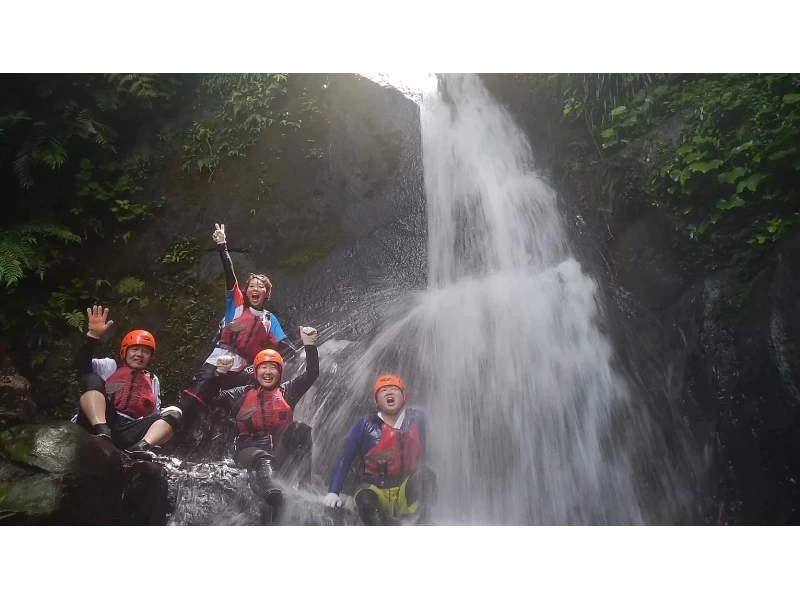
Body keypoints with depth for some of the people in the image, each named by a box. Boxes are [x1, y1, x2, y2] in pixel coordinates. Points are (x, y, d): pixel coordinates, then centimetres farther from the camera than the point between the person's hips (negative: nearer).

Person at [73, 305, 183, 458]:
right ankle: (102, 434, -40)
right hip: (96, 425, -2)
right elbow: (82, 364, 0)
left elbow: (155, 414, 23)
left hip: (128, 433, 2)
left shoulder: (153, 380, 28)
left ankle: (140, 447, -40)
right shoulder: (110, 366, 20)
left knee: (174, 413, -12)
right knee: (93, 379, -18)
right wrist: (93, 335, -13)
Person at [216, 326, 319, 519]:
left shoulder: (287, 391, 16)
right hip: (251, 448, -2)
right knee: (262, 461, -36)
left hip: (281, 448, 2)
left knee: (301, 429, -26)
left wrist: (309, 345, 0)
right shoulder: (242, 394, 15)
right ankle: (274, 498, -67)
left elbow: (312, 373, 9)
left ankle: (303, 485, -34)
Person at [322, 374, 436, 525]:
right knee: (365, 500, -32)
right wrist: (333, 492, -11)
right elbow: (345, 459, -4)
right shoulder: (366, 425, -8)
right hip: (376, 491, -1)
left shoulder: (417, 419, -5)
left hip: (408, 494, 1)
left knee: (425, 473, -27)